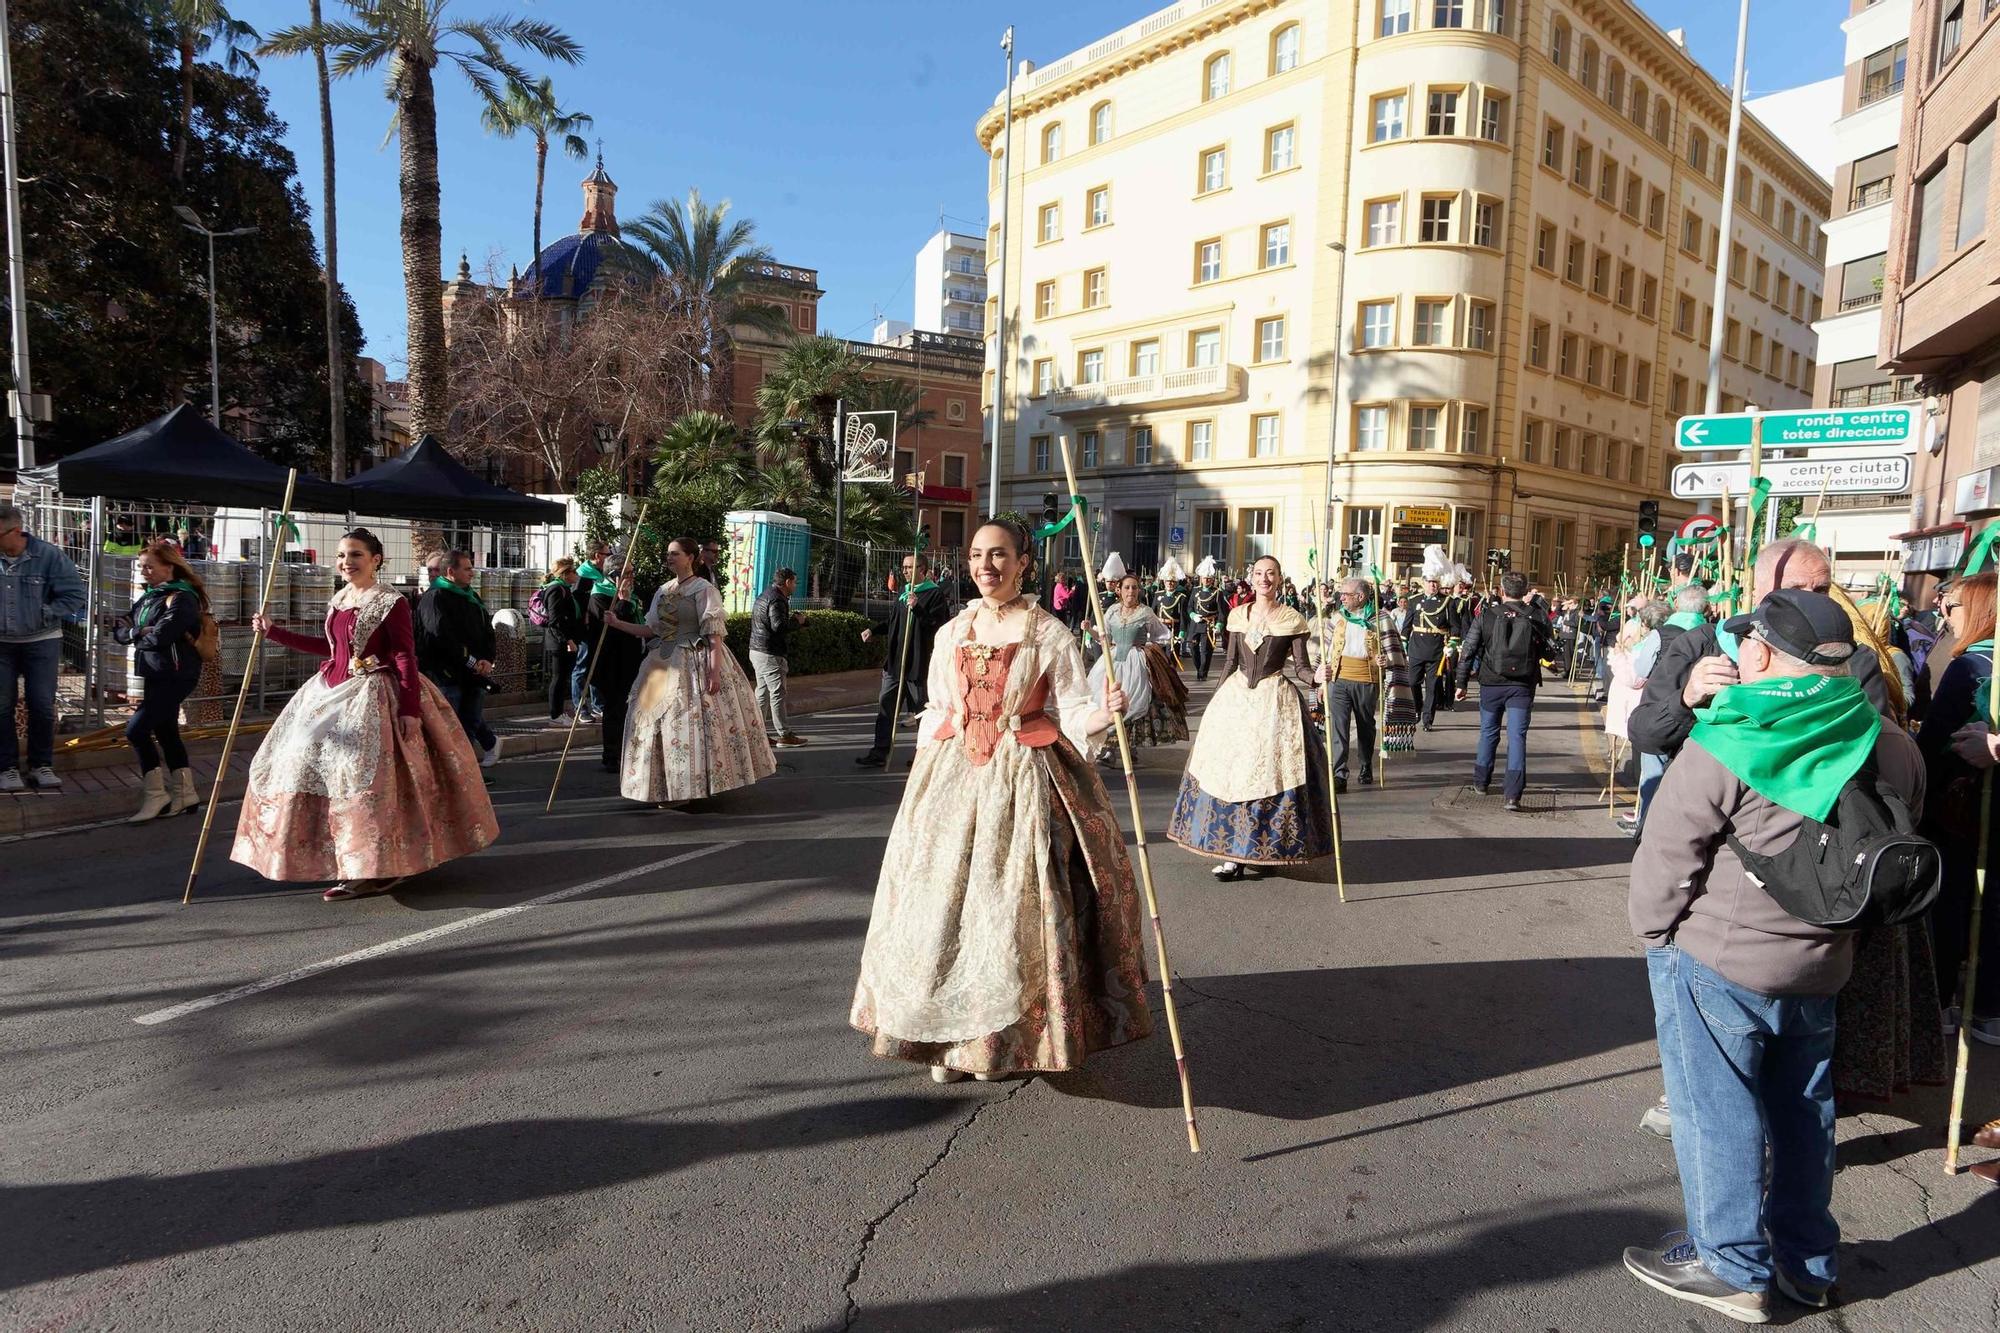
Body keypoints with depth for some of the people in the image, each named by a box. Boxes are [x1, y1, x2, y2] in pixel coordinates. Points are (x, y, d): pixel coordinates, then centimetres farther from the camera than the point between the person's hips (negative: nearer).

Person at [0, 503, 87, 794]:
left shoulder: (48, 555, -11)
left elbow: (76, 595, -7)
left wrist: (44, 613, -14)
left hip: (41, 642, -1)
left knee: (42, 706, 4)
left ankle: (41, 765, 17)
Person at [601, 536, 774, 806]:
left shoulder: (704, 589, -8)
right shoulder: (663, 591, 13)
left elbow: (714, 634, -14)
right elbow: (651, 629, 14)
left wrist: (715, 671, -21)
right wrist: (618, 624, 6)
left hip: (694, 663, -7)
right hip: (665, 663, 7)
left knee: (692, 723, -6)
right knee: (659, 720, 7)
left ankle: (692, 786, 5)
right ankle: (668, 787, 17)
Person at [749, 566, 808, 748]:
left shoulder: (765, 595, 16)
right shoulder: (777, 599, -16)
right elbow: (778, 626, -26)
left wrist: (791, 617, 12)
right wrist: (796, 621, -11)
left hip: (757, 651, 10)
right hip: (770, 654, -10)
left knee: (762, 692, 12)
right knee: (777, 694, -4)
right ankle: (784, 735, 2)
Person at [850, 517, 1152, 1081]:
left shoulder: (1050, 634, -2)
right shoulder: (952, 632, 10)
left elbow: (1072, 715, -4)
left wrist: (1104, 711, -25)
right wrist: (925, 777, 11)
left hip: (1024, 781, -4)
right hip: (952, 779, 4)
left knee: (1015, 909, -2)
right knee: (944, 904, 3)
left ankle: (1011, 1038, 17)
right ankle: (952, 1036, 18)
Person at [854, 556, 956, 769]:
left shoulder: (935, 594, -9)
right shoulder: (905, 592, 16)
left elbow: (938, 625, -19)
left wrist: (917, 608, -26)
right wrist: (873, 629, 16)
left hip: (918, 663, -8)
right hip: (895, 661, 8)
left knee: (920, 710, 3)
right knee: (885, 704, 7)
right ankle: (879, 753, 12)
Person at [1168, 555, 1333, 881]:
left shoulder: (1293, 620, -1)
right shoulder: (1238, 615, 9)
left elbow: (1300, 668, -1)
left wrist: (1316, 676, -23)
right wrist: (1219, 701, 11)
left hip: (1275, 701, -3)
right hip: (1236, 696, 3)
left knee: (1270, 771, -5)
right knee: (1228, 771, 0)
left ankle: (1263, 849, 7)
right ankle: (1234, 853, 8)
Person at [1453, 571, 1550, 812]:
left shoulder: (1487, 615, -4)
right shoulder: (1535, 617, -3)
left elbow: (1468, 651, -4)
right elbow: (1547, 652, 7)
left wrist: (1462, 683, 3)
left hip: (1491, 684, 1)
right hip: (1522, 686, -1)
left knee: (1488, 733, 17)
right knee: (1517, 736, -1)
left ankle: (1482, 782, 31)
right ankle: (1513, 793, -9)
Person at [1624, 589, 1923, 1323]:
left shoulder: (1726, 746, -20)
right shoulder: (1893, 748, 1)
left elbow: (1666, 855, -16)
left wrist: (1653, 930, 0)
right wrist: (1836, 930, 19)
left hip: (1715, 960, -7)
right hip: (1821, 965, 7)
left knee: (1717, 1109, 7)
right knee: (1802, 1107, 20)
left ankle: (1732, 1266, 20)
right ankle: (1807, 1260, 35)